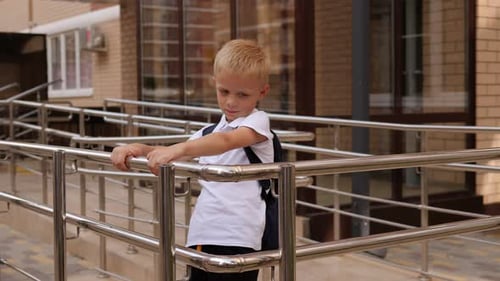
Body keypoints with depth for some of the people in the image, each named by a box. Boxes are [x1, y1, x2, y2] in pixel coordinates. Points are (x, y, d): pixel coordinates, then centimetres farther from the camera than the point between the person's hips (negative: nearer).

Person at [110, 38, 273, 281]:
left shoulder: (257, 121, -4)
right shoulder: (210, 133, 19)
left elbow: (226, 141, -24)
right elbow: (170, 155, 13)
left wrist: (178, 149, -39)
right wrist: (137, 149, -6)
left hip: (236, 238, -7)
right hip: (201, 235, 7)